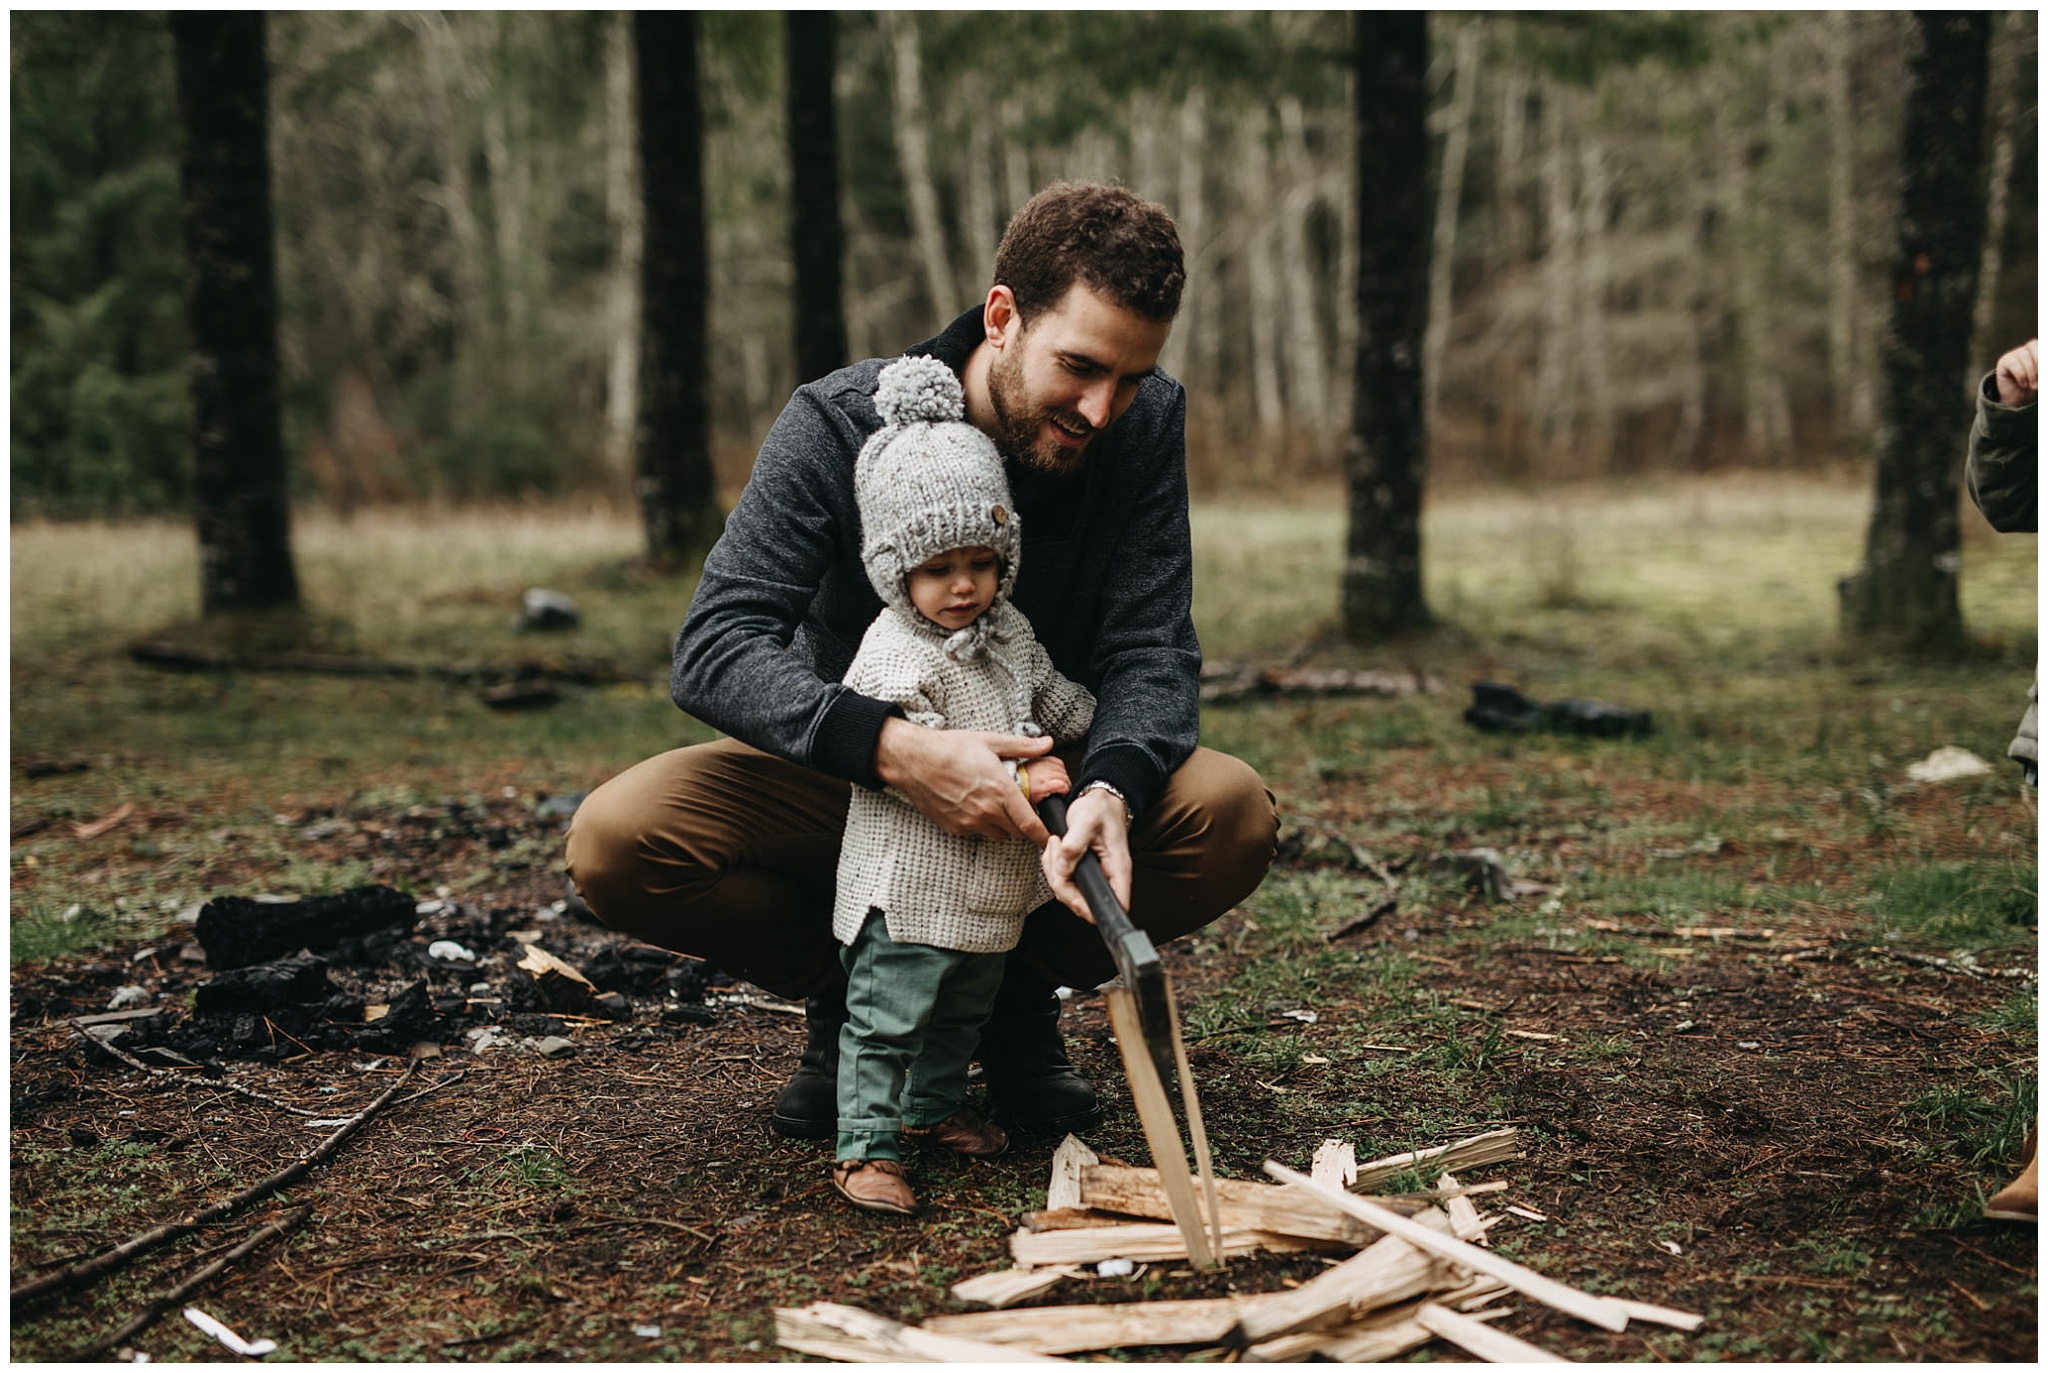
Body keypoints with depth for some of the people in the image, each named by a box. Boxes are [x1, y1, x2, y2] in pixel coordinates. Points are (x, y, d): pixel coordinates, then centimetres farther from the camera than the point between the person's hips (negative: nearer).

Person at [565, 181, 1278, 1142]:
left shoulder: (1146, 424, -14)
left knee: (1234, 816, -28)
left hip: (1041, 780, 2)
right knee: (616, 841, -27)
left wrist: (1109, 789, -41)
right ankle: (848, 998, 2)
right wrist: (893, 748, -48)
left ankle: (1018, 996, 1)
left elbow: (1150, 651, -17)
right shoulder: (837, 425, -21)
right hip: (848, 775, -1)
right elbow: (715, 649, -29)